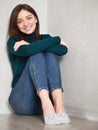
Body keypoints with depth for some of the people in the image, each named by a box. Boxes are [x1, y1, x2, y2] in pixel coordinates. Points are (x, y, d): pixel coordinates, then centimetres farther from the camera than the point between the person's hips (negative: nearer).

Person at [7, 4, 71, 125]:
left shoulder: (45, 38, 15)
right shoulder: (13, 41, 6)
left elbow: (63, 50, -9)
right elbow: (28, 50, -19)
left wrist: (31, 46, -12)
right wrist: (57, 39, -8)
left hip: (47, 97, 3)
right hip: (23, 100, -2)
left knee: (50, 53, -16)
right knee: (36, 56, -20)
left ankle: (58, 103, -37)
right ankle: (47, 104, -43)